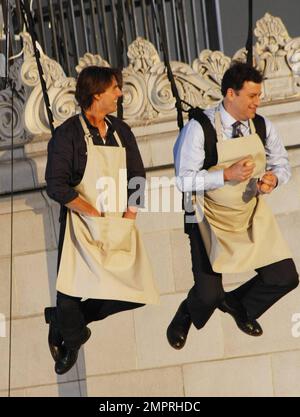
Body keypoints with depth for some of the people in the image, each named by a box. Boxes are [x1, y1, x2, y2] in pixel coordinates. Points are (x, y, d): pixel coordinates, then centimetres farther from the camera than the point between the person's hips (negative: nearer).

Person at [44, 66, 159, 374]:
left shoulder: (121, 131, 12)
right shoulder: (68, 134, -6)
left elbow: (137, 177, 13)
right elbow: (57, 186, -13)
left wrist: (129, 215, -2)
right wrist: (97, 215, -15)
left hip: (120, 225, 5)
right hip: (83, 223, -5)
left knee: (132, 292, -3)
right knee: (71, 289, -7)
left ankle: (62, 321, 20)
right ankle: (71, 341, 27)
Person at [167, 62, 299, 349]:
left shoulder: (262, 126, -2)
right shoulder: (200, 128, -17)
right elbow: (184, 180, -17)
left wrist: (274, 177, -13)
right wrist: (227, 175, -28)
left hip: (252, 216, 5)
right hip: (211, 219, -5)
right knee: (208, 295, -8)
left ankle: (238, 304, 31)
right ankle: (184, 318, 32)